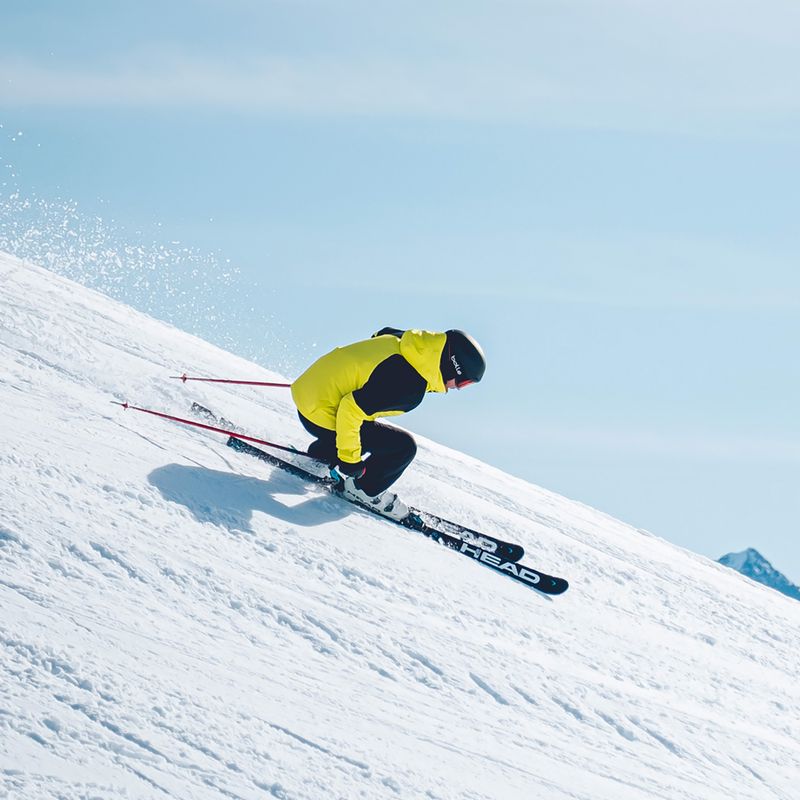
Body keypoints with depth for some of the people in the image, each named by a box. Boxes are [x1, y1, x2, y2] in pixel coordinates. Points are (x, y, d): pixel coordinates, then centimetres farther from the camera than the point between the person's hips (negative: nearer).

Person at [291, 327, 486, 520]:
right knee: (404, 447, -7)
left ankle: (317, 456, 38)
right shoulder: (408, 387, -28)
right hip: (321, 417, -9)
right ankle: (363, 490, 11)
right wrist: (349, 459, -19)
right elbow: (351, 409, -31)